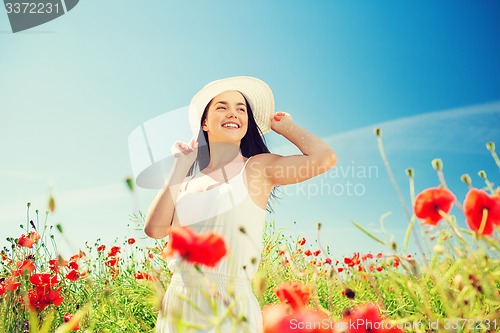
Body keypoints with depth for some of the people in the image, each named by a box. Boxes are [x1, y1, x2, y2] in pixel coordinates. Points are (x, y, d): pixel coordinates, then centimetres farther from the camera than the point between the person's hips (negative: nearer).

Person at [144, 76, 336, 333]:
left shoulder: (258, 167, -3)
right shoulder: (188, 183, 9)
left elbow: (324, 158, -18)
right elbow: (154, 229, -5)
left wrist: (284, 126, 0)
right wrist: (180, 166, 0)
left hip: (230, 305, -4)